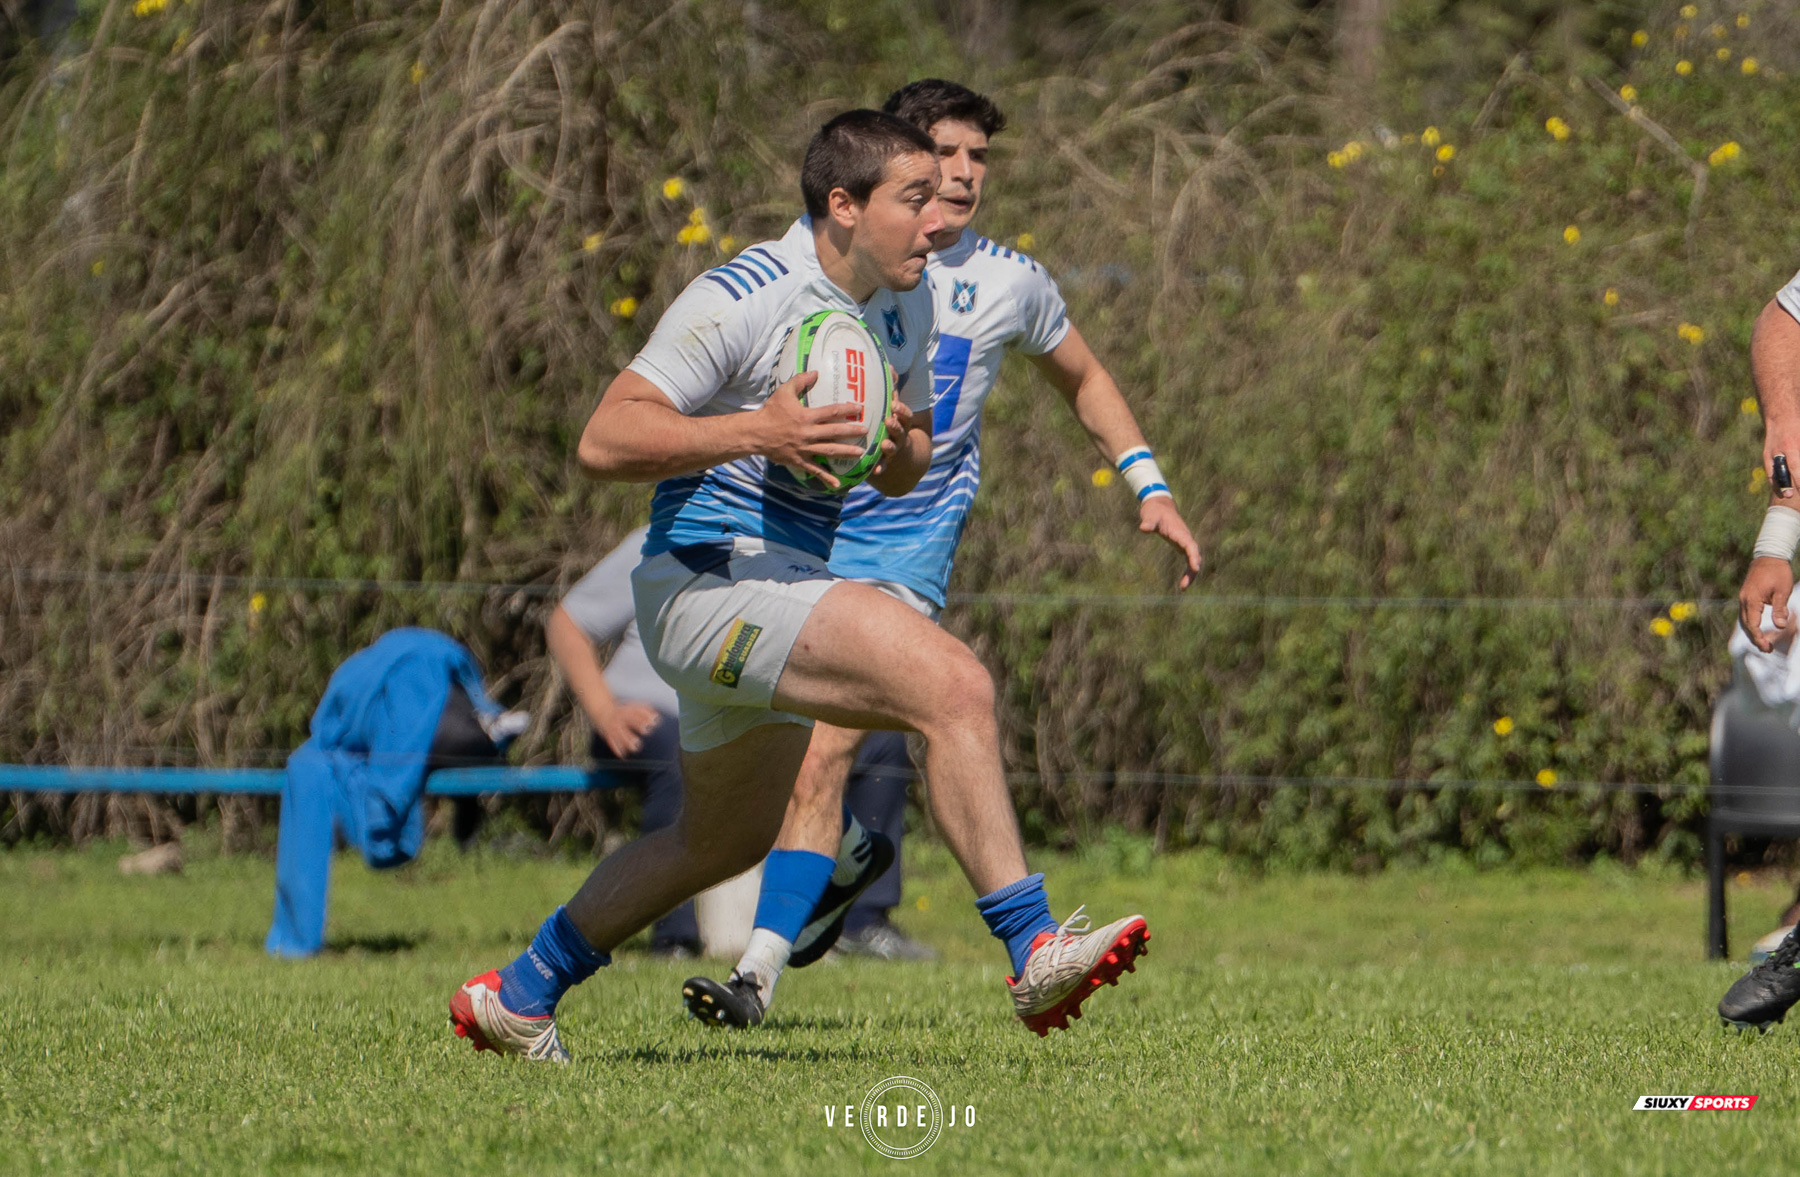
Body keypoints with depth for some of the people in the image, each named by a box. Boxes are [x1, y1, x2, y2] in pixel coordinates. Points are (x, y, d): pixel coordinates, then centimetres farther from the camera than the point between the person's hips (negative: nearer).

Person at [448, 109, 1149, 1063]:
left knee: (727, 838, 24)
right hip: (708, 580, -10)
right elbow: (604, 439, -19)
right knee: (955, 686, -24)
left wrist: (899, 443, -5)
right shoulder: (742, 299, -16)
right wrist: (756, 430, -30)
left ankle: (517, 994, 38)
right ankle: (1033, 950, -24)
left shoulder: (906, 305, 9)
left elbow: (904, 474, 19)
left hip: (785, 590, 10)